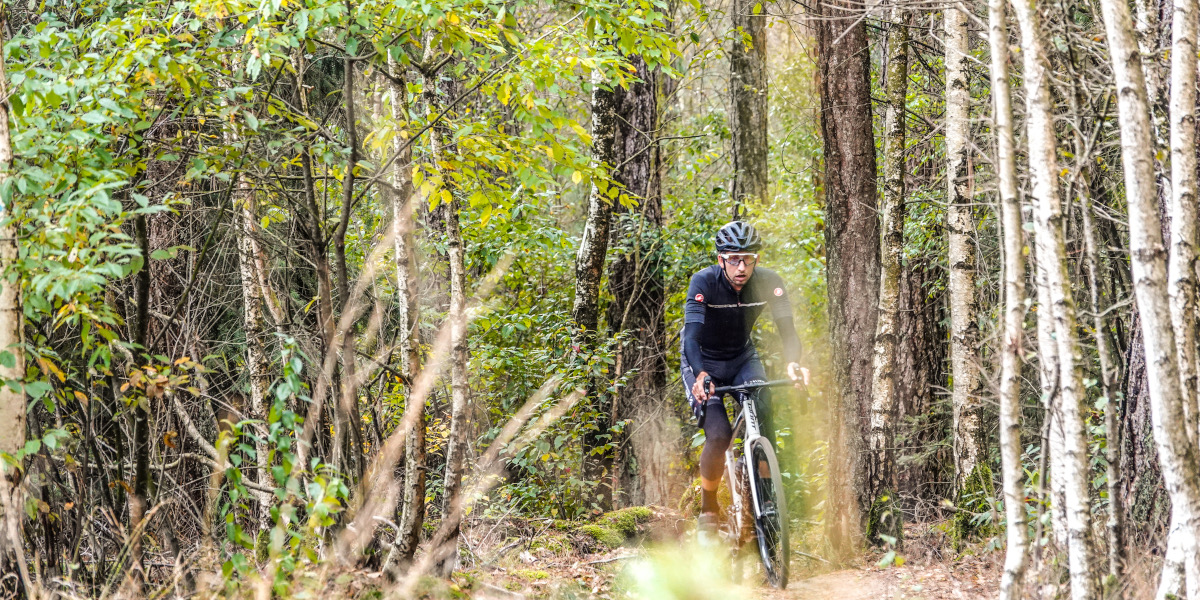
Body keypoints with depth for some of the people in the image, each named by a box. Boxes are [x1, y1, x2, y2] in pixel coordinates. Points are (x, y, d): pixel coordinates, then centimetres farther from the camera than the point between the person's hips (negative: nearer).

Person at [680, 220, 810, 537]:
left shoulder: (767, 282, -18)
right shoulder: (704, 282, -26)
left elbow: (787, 328, -25)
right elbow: (692, 334, -35)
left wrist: (794, 363, -46)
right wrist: (700, 375, -53)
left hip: (742, 359, 3)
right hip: (703, 362, -3)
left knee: (762, 408, -26)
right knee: (718, 436, -20)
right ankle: (708, 510, 0)